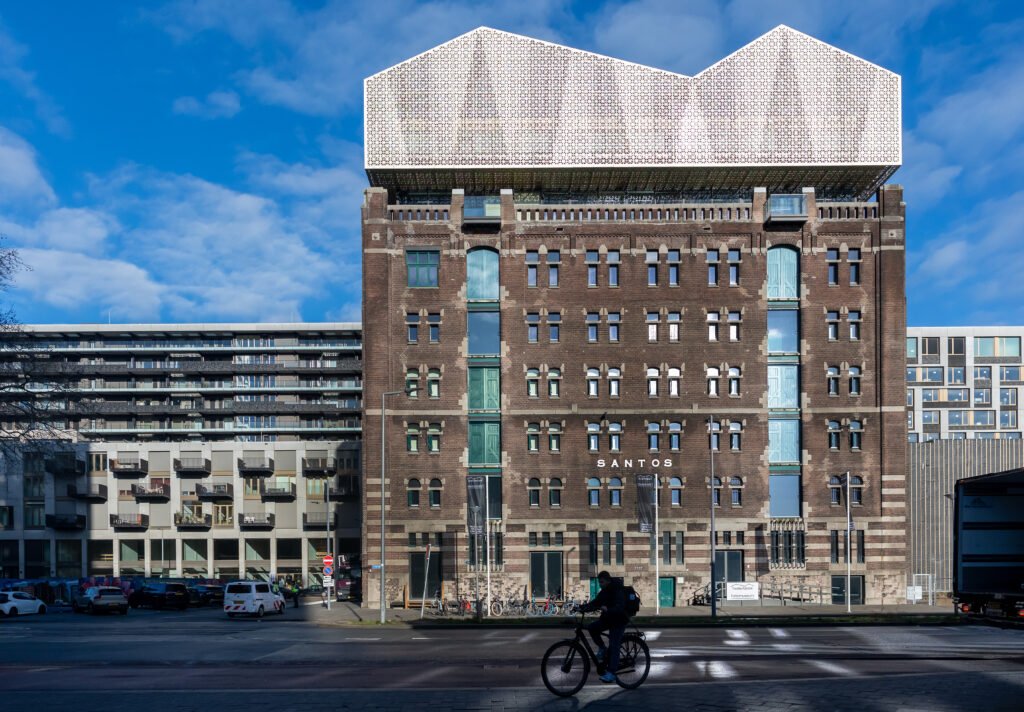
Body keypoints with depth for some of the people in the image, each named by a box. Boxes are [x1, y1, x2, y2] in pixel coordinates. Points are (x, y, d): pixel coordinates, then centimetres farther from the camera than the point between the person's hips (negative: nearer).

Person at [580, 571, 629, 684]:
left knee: (613, 647, -11)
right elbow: (594, 603, 5)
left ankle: (611, 673, -10)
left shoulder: (618, 591, -20)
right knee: (591, 628, -13)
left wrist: (608, 610, -53)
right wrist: (582, 607, -11)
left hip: (618, 621, -8)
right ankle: (602, 649, 6)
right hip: (607, 619, 8)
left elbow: (620, 607, -34)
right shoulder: (603, 592, 5)